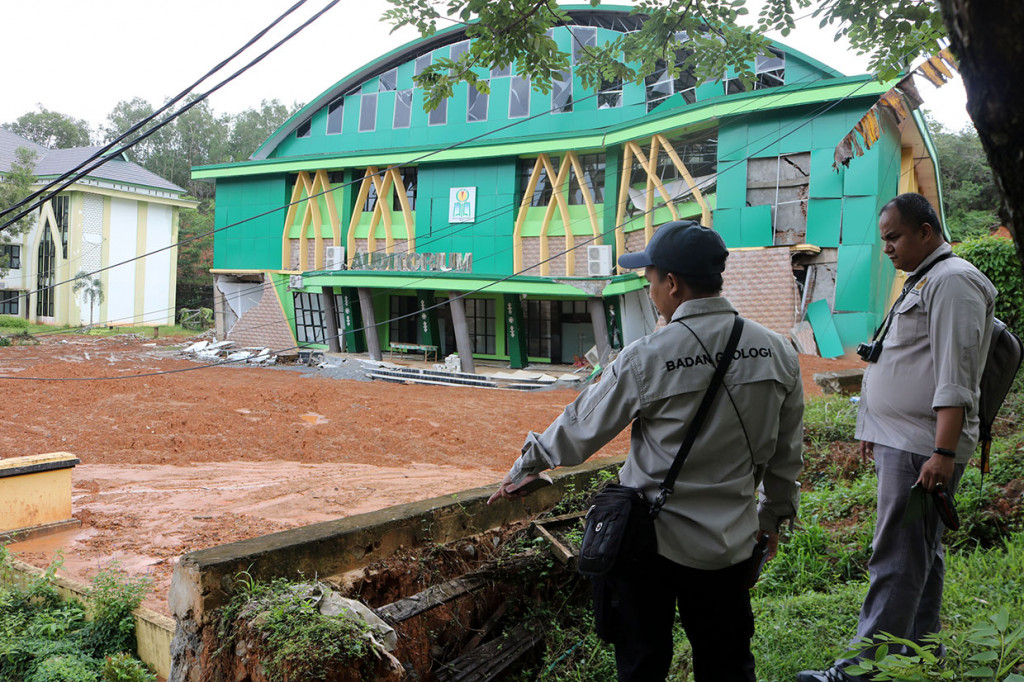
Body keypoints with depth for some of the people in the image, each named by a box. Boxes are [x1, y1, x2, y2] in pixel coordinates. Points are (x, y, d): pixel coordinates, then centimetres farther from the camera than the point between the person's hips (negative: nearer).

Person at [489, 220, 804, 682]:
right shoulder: (778, 353, -3)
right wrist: (773, 515, 23)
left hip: (649, 540, -4)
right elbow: (786, 455, 7)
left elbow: (579, 429, -5)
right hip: (730, 543, 4)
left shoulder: (646, 358, -16)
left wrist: (524, 467, 12)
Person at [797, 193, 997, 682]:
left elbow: (954, 378, -20)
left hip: (921, 450, -11)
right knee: (921, 554, 17)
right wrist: (874, 429, 25)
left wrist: (943, 453, -24)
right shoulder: (922, 283, 20)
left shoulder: (952, 281, -12)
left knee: (898, 561, -7)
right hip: (901, 441, 11)